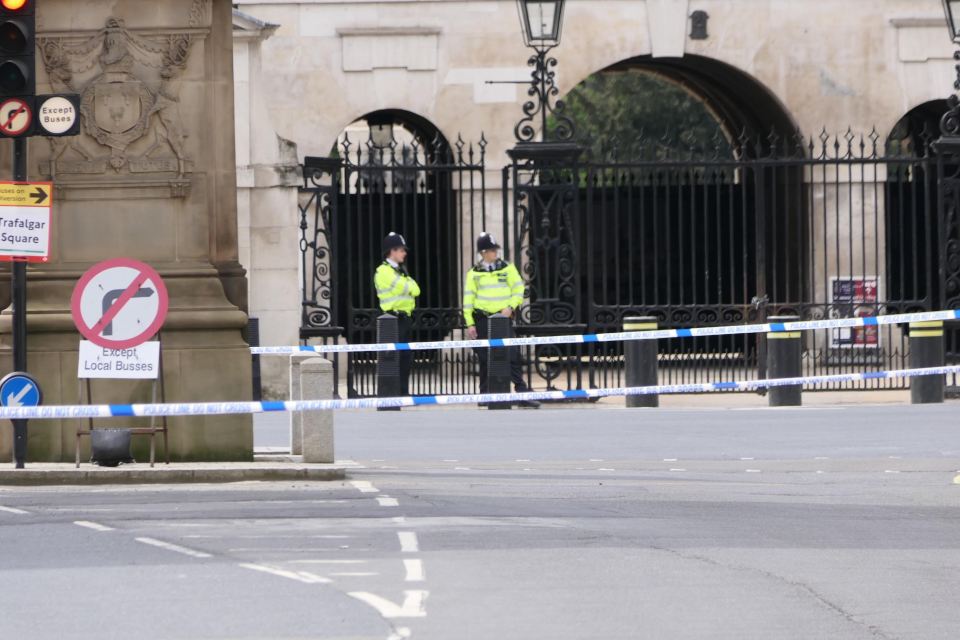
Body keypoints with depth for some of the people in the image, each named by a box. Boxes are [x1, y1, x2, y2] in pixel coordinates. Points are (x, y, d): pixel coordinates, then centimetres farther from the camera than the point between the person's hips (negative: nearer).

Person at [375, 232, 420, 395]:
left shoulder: (400, 271, 20)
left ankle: (403, 392, 13)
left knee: (406, 357, 9)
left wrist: (408, 286, -7)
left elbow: (415, 290, 11)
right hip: (394, 319, -9)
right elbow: (408, 288, -17)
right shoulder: (384, 272, -10)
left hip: (405, 318, 9)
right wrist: (410, 286, 3)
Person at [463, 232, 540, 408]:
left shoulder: (507, 268, 7)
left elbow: (519, 290, 5)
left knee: (513, 356, -8)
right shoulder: (474, 273, 5)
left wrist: (511, 307, -11)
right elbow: (468, 299, 4)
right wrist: (470, 323, -3)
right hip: (482, 320, 0)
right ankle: (485, 394, 12)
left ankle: (522, 393, -10)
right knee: (485, 359, 3)